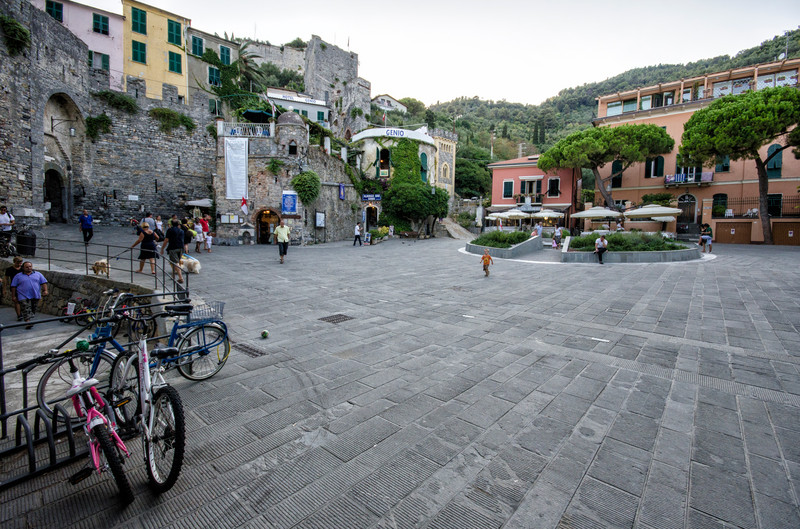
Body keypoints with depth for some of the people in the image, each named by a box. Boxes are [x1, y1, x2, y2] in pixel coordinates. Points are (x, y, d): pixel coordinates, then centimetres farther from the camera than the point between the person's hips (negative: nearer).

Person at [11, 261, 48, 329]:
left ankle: (30, 321, 25)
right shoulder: (18, 276, 7)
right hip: (24, 297, -2)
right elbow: (13, 286, 7)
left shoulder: (38, 274, 11)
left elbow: (44, 283, 9)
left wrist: (45, 290, -5)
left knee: (33, 310, 11)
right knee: (26, 310, -12)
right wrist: (13, 296, 2)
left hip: (35, 296, 2)